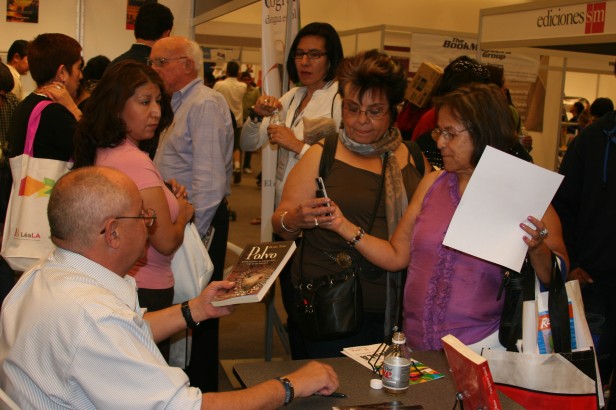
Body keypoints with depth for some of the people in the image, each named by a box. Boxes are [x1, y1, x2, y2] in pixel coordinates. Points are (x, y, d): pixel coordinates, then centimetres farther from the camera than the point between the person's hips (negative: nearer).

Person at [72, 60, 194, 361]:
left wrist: (165, 195, 4)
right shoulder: (134, 161, -23)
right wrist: (183, 213, -1)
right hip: (145, 293, -9)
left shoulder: (99, 152, 4)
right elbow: (166, 242, -21)